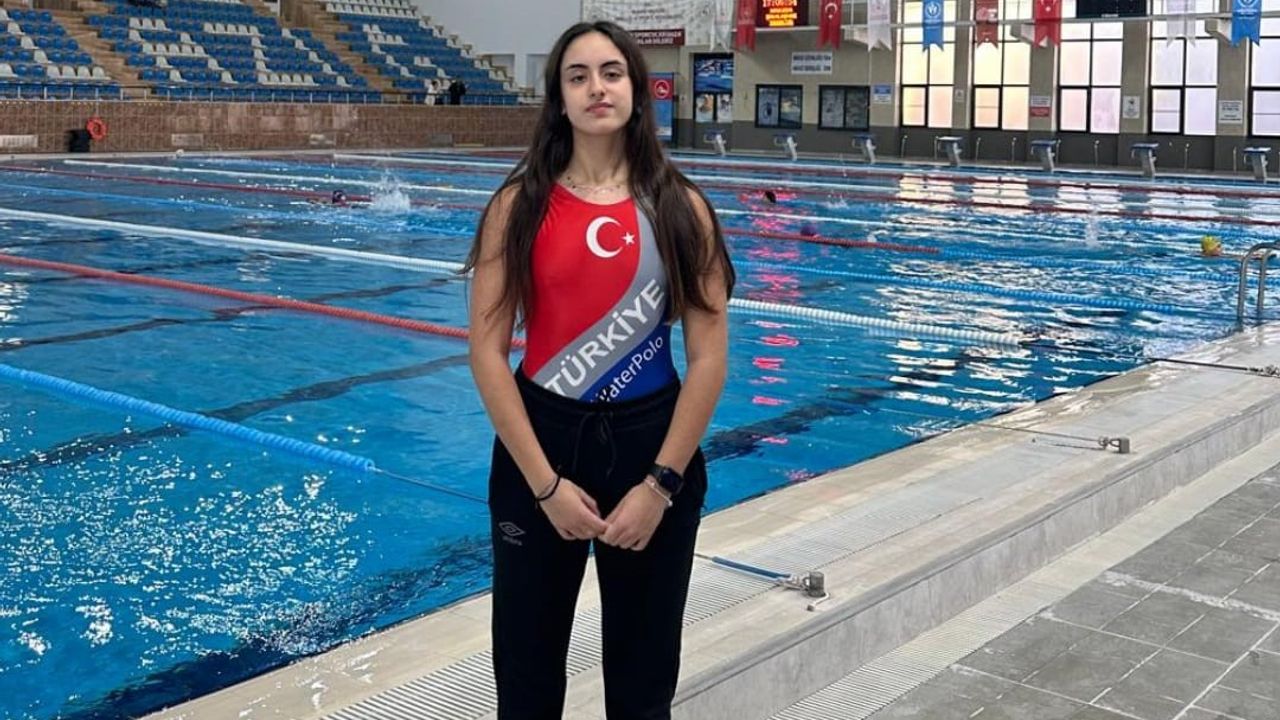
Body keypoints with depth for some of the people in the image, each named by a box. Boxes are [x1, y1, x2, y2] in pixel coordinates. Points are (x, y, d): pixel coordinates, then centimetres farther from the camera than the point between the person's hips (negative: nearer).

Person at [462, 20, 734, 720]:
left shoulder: (680, 207, -2)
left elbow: (708, 358, -4)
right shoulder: (519, 205, -3)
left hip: (651, 444, 1)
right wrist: (546, 483, -12)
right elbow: (487, 352, -7)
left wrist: (661, 482, -10)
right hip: (541, 444, 0)